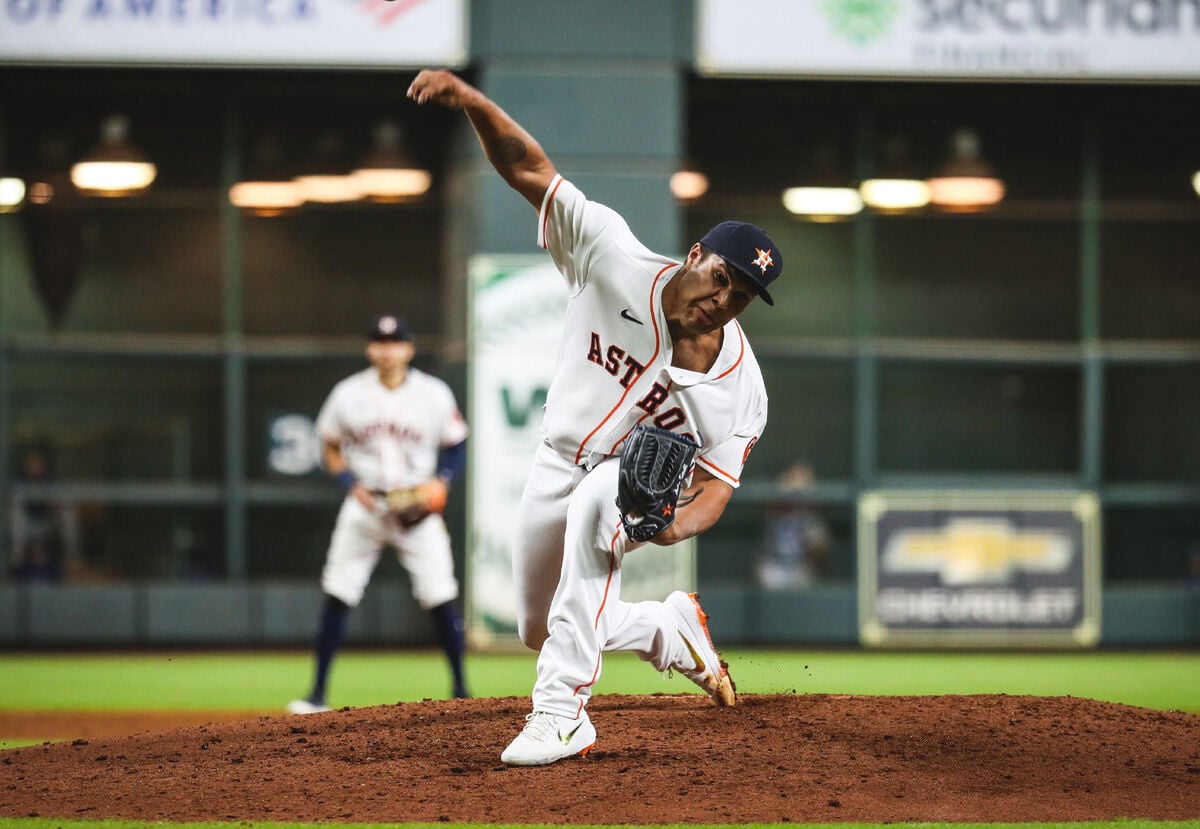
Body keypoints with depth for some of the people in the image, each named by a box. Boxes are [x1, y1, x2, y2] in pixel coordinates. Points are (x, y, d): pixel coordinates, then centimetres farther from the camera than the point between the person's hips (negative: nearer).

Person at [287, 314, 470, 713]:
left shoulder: (435, 395, -3)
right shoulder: (348, 394, -1)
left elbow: (456, 448, 6)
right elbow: (330, 448, 8)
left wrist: (440, 481, -13)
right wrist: (351, 484, -9)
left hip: (416, 508, -1)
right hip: (365, 505, 1)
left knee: (442, 598, -6)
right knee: (336, 597, -3)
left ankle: (461, 691, 6)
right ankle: (318, 693, 4)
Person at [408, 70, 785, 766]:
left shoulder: (739, 387, -22)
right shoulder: (618, 262, -23)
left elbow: (717, 484, -17)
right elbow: (529, 169, -26)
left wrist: (677, 523, -41)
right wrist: (471, 100, -42)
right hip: (558, 465, 3)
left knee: (594, 505, -40)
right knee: (541, 630, 12)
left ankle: (562, 710, -39)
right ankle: (672, 630, 40)